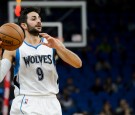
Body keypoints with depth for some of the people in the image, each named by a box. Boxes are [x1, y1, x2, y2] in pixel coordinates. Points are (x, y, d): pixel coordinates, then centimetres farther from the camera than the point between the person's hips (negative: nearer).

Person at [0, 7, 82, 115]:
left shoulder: (53, 43, 8)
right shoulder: (14, 49, 1)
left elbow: (78, 64, -4)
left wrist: (57, 47, -18)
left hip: (51, 102, 3)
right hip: (26, 104, -3)